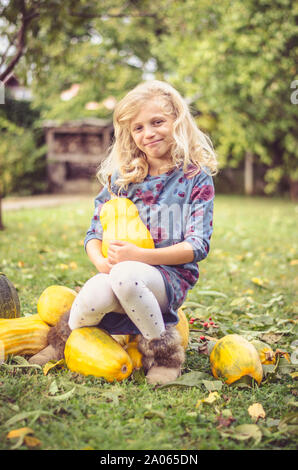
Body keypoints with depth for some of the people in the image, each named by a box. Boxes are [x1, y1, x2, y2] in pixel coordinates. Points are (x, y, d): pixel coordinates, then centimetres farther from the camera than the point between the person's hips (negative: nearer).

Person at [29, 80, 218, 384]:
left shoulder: (196, 176, -1)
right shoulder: (122, 176, 9)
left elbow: (197, 246, -7)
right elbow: (94, 232, 9)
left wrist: (140, 256, -20)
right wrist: (101, 261, -15)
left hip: (172, 275, -3)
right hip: (120, 268, 3)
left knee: (125, 276, -37)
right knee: (96, 295, -33)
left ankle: (164, 352, -13)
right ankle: (63, 339, 2)